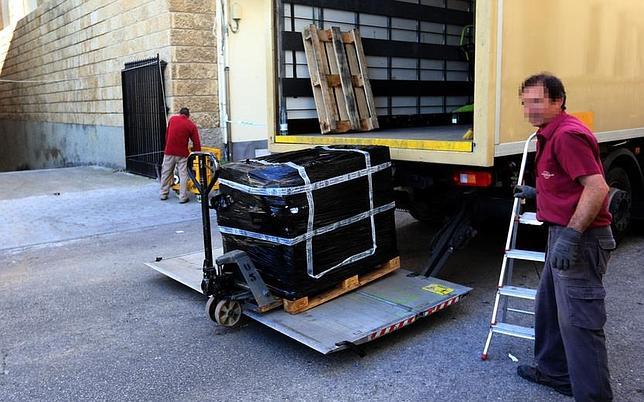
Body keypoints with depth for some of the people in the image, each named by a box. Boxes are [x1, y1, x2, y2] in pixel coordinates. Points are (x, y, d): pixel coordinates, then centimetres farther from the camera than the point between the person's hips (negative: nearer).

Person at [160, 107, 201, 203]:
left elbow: (167, 135, 13)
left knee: (166, 173, 14)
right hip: (182, 153, -2)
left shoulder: (172, 119, 5)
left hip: (169, 152, 2)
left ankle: (163, 194, 22)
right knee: (183, 175, 3)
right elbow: (196, 142, -2)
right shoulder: (191, 125, -1)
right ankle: (183, 197, 2)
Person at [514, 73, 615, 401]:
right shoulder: (551, 134, 15)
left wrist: (570, 237, -29)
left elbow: (597, 187, -26)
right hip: (563, 233, 11)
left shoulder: (567, 134, -17)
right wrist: (536, 192, 35)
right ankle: (554, 372, 36)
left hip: (580, 239, -11)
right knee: (549, 307, 21)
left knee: (579, 321, -5)